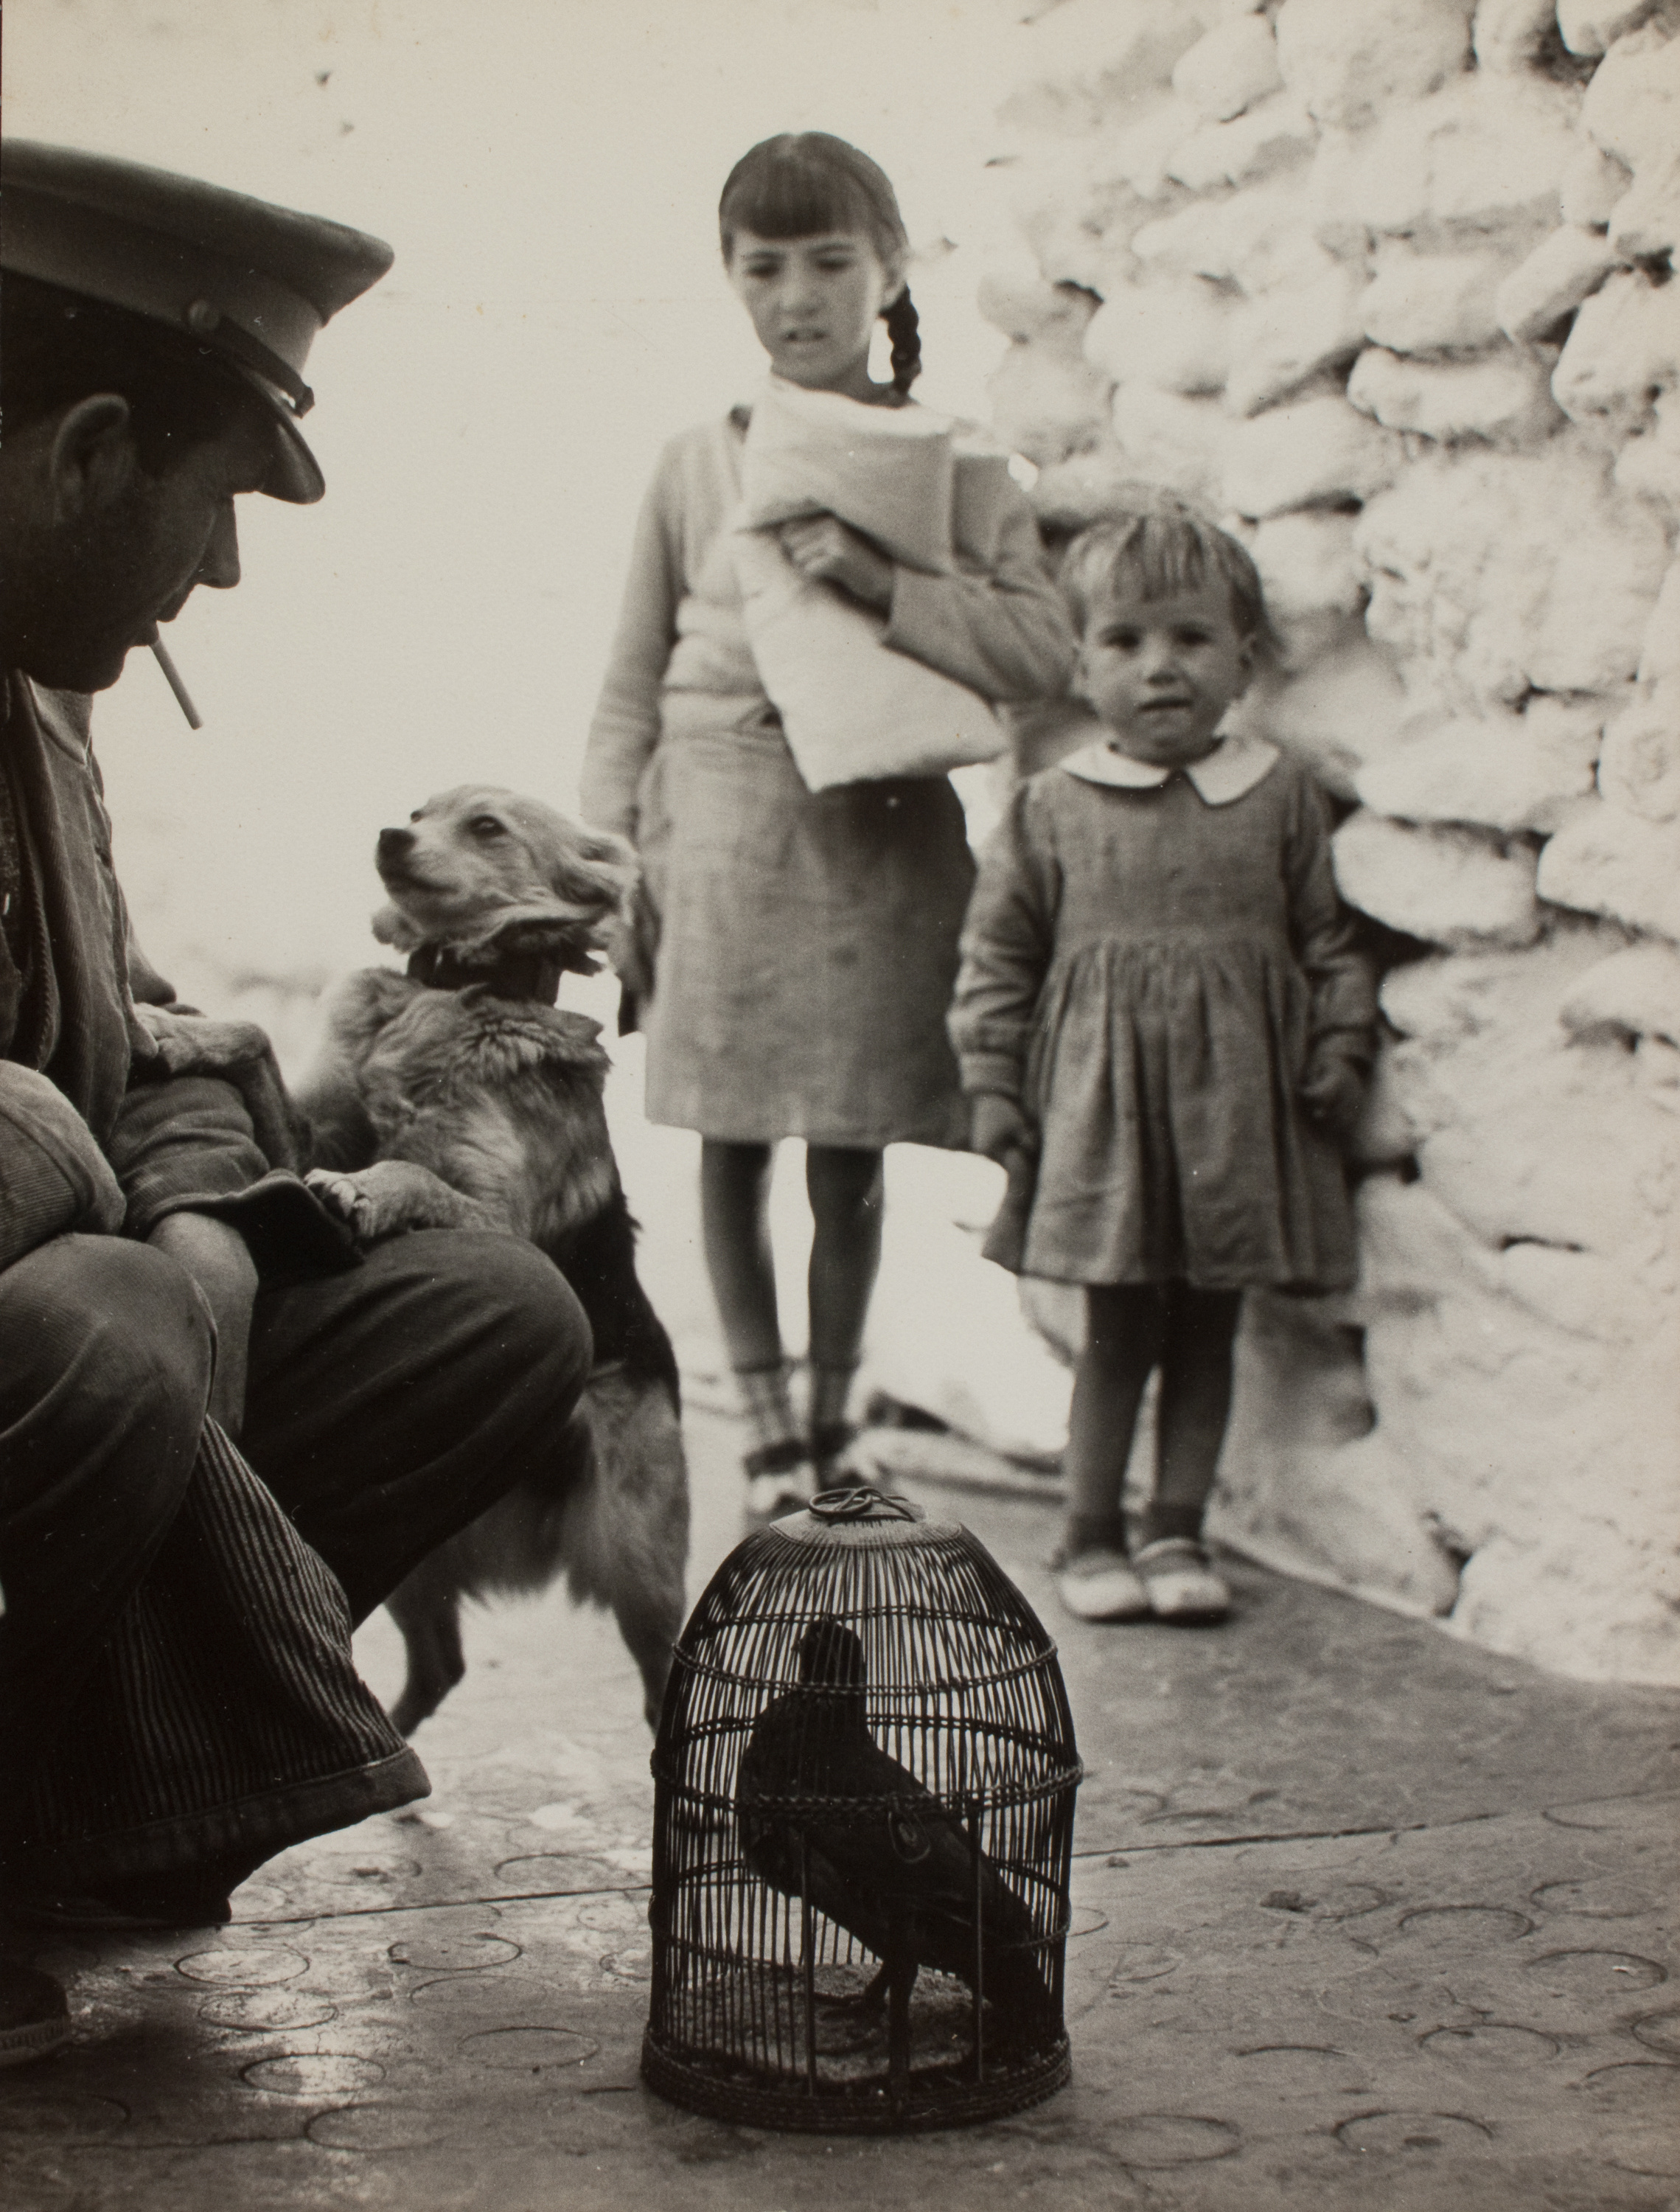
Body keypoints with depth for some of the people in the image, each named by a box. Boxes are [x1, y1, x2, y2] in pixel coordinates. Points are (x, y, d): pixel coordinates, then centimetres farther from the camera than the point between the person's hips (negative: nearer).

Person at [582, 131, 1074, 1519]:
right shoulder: (696, 467, 7)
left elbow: (1043, 650, -9)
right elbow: (633, 686, 10)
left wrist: (880, 581, -19)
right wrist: (618, 857, 4)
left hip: (881, 838, -1)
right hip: (722, 828, 1)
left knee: (852, 1157, 7)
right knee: (732, 1149, 4)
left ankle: (832, 1417, 25)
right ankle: (768, 1427, 17)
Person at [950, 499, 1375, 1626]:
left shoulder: (1283, 796, 4)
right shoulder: (1052, 808, 1)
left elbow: (1330, 939, 9)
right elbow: (999, 956, 5)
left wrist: (1340, 1051, -1)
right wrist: (994, 1088, 0)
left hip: (1241, 1100, 2)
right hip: (1104, 1097, -2)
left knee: (1210, 1326, 9)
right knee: (1120, 1327, 1)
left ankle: (1178, 1529, 21)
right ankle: (1091, 1536, 14)